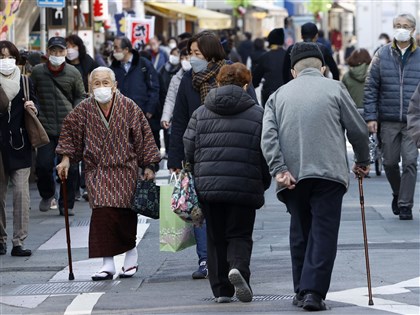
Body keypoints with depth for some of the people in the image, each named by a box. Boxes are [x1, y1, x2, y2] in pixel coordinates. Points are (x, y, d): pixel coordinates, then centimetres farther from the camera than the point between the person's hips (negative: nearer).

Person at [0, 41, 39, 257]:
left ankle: (18, 242, -5)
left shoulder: (25, 82, 6)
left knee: (21, 192, -7)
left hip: (19, 146, 0)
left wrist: (32, 108, -11)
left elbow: (34, 104, 11)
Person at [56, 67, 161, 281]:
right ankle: (108, 263, -9)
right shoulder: (84, 110, 0)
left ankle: (131, 252, 20)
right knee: (103, 213, -12)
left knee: (125, 214, -6)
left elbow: (143, 136, 3)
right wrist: (66, 158, 6)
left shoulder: (129, 108, -3)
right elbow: (69, 132, 13)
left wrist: (148, 166, 2)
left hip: (125, 169, -1)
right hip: (97, 170, 1)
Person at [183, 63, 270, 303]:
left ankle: (221, 289, 10)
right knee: (240, 235, 7)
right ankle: (238, 267, -22)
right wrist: (264, 183, 11)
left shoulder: (200, 113, 9)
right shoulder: (257, 114, 1)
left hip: (208, 185, 2)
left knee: (216, 238, 12)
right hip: (244, 186, -2)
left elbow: (189, 150, 7)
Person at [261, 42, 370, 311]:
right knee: (324, 233, -4)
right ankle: (314, 292, -14)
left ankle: (302, 290, 19)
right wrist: (363, 161, 22)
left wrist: (279, 170, -6)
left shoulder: (279, 95, 14)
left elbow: (268, 137, 0)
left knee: (300, 233, 16)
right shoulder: (334, 89, 6)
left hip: (293, 176, 3)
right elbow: (358, 130, 6)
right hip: (329, 173, -3)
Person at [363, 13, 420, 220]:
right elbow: (370, 88, 4)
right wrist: (370, 117, -3)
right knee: (390, 162, 10)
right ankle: (398, 194, 34)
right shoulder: (382, 55, 3)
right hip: (388, 121, 1)